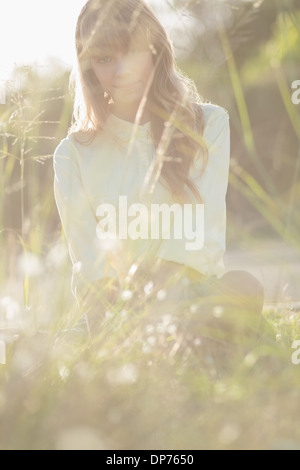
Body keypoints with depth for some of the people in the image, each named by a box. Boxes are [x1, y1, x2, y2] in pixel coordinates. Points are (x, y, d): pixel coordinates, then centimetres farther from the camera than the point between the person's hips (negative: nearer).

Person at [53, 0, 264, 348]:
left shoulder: (208, 124, 7)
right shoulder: (74, 155, 8)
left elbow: (204, 236, -5)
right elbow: (87, 262, 0)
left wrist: (155, 283, -26)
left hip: (196, 296, 1)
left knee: (243, 288, -35)